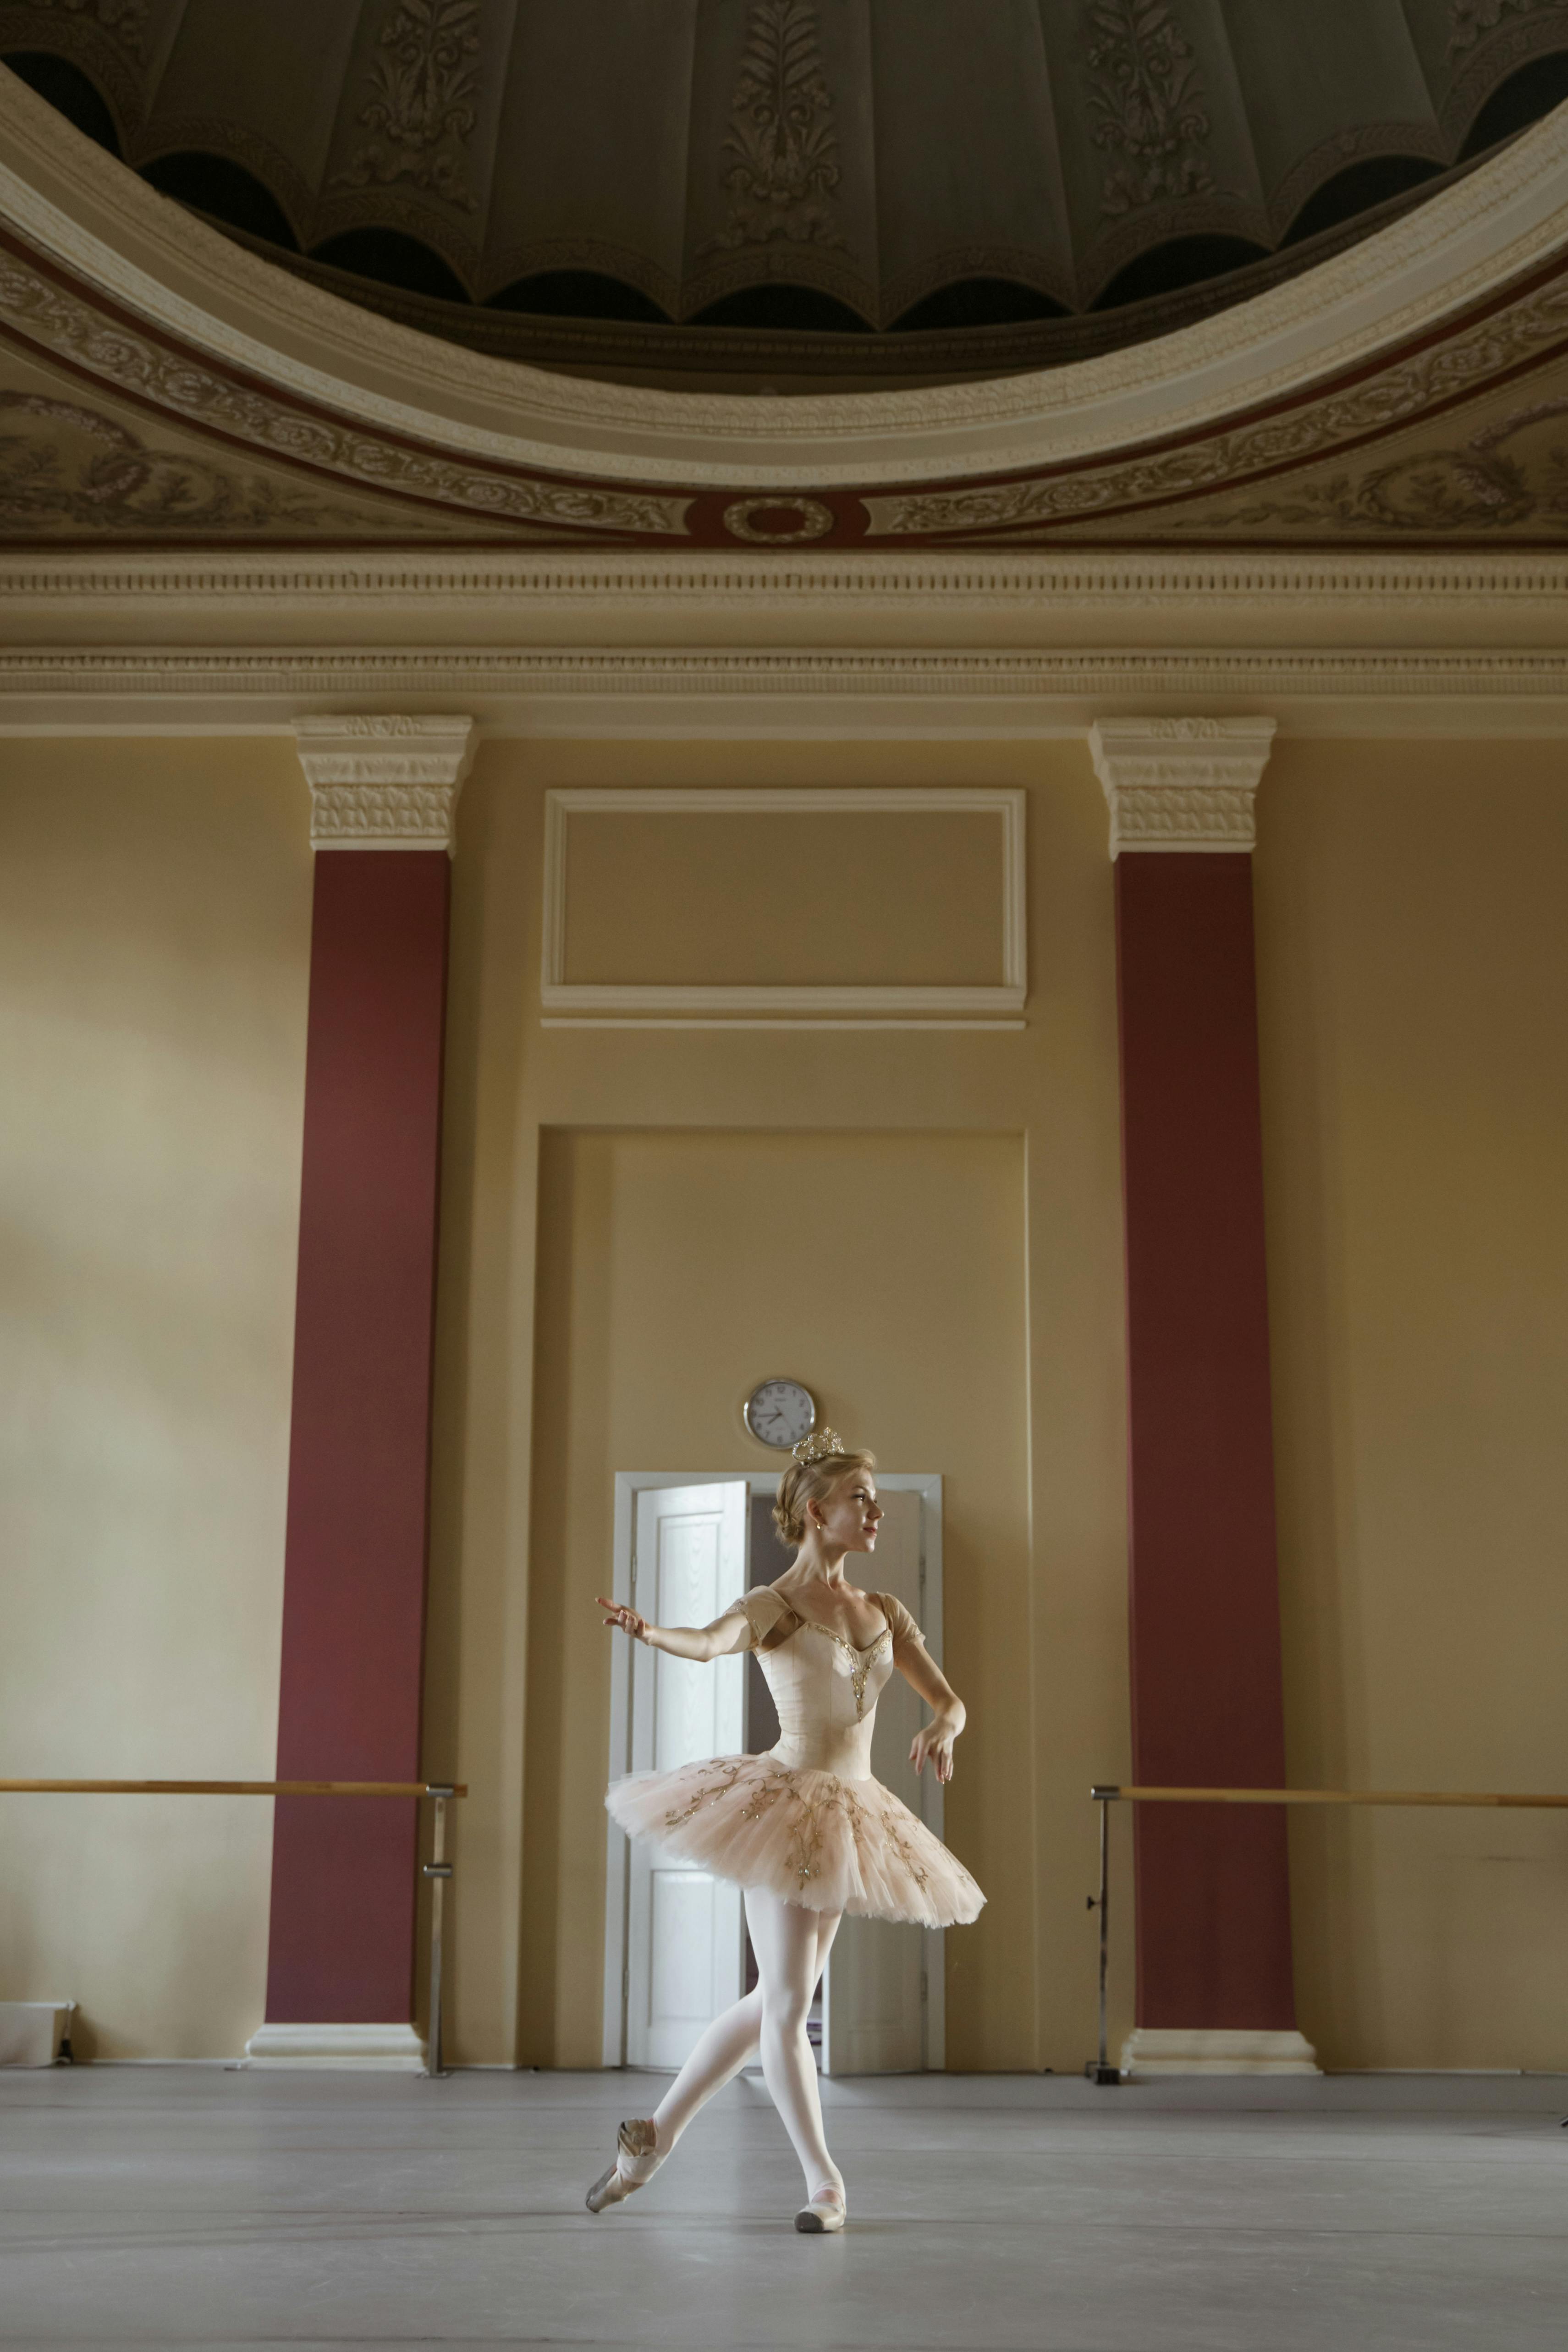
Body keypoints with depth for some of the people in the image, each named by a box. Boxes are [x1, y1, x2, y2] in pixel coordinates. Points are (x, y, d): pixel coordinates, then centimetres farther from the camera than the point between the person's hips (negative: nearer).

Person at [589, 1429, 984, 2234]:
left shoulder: (884, 1612, 11)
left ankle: (656, 2133, 27)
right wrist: (649, 1632, -51)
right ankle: (823, 2181, 7)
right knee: (786, 2001, -6)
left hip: (850, 1816, 7)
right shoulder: (775, 1606, -7)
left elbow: (949, 1700, 11)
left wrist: (940, 1731, -14)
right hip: (784, 1801, -7)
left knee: (775, 1999, 12)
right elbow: (712, 1640, -28)